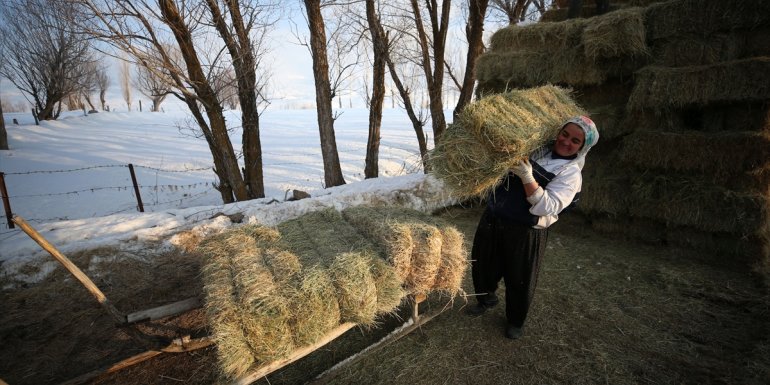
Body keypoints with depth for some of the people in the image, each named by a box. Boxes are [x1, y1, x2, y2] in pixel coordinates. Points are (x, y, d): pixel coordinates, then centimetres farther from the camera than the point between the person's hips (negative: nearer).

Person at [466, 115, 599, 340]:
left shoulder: (571, 173, -8)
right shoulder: (533, 148, 6)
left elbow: (546, 207, -21)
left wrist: (527, 177, -29)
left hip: (525, 233, -5)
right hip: (492, 219, 5)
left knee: (519, 279, 10)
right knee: (482, 263, 18)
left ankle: (515, 321, 38)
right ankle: (486, 298, 49)